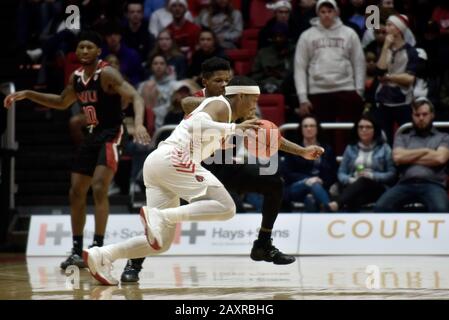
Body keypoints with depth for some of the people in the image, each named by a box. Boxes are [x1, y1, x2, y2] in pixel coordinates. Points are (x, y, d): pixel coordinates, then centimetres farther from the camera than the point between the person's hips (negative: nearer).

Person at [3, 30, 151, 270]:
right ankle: (77, 252, 16)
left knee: (99, 188, -20)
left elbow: (135, 97, -26)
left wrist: (138, 123, -44)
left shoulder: (107, 74, -16)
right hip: (92, 135, 8)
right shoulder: (76, 77, 7)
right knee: (76, 192, 8)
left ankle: (98, 248, -18)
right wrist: (27, 95, 19)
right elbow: (62, 103, 25)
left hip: (111, 135, -8)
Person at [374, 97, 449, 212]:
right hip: (406, 184, 2)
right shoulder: (402, 137, 24)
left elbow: (440, 158, -1)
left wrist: (409, 158, 7)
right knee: (381, 206, -29)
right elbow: (398, 157, 4)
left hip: (432, 184, -2)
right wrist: (426, 151, 6)